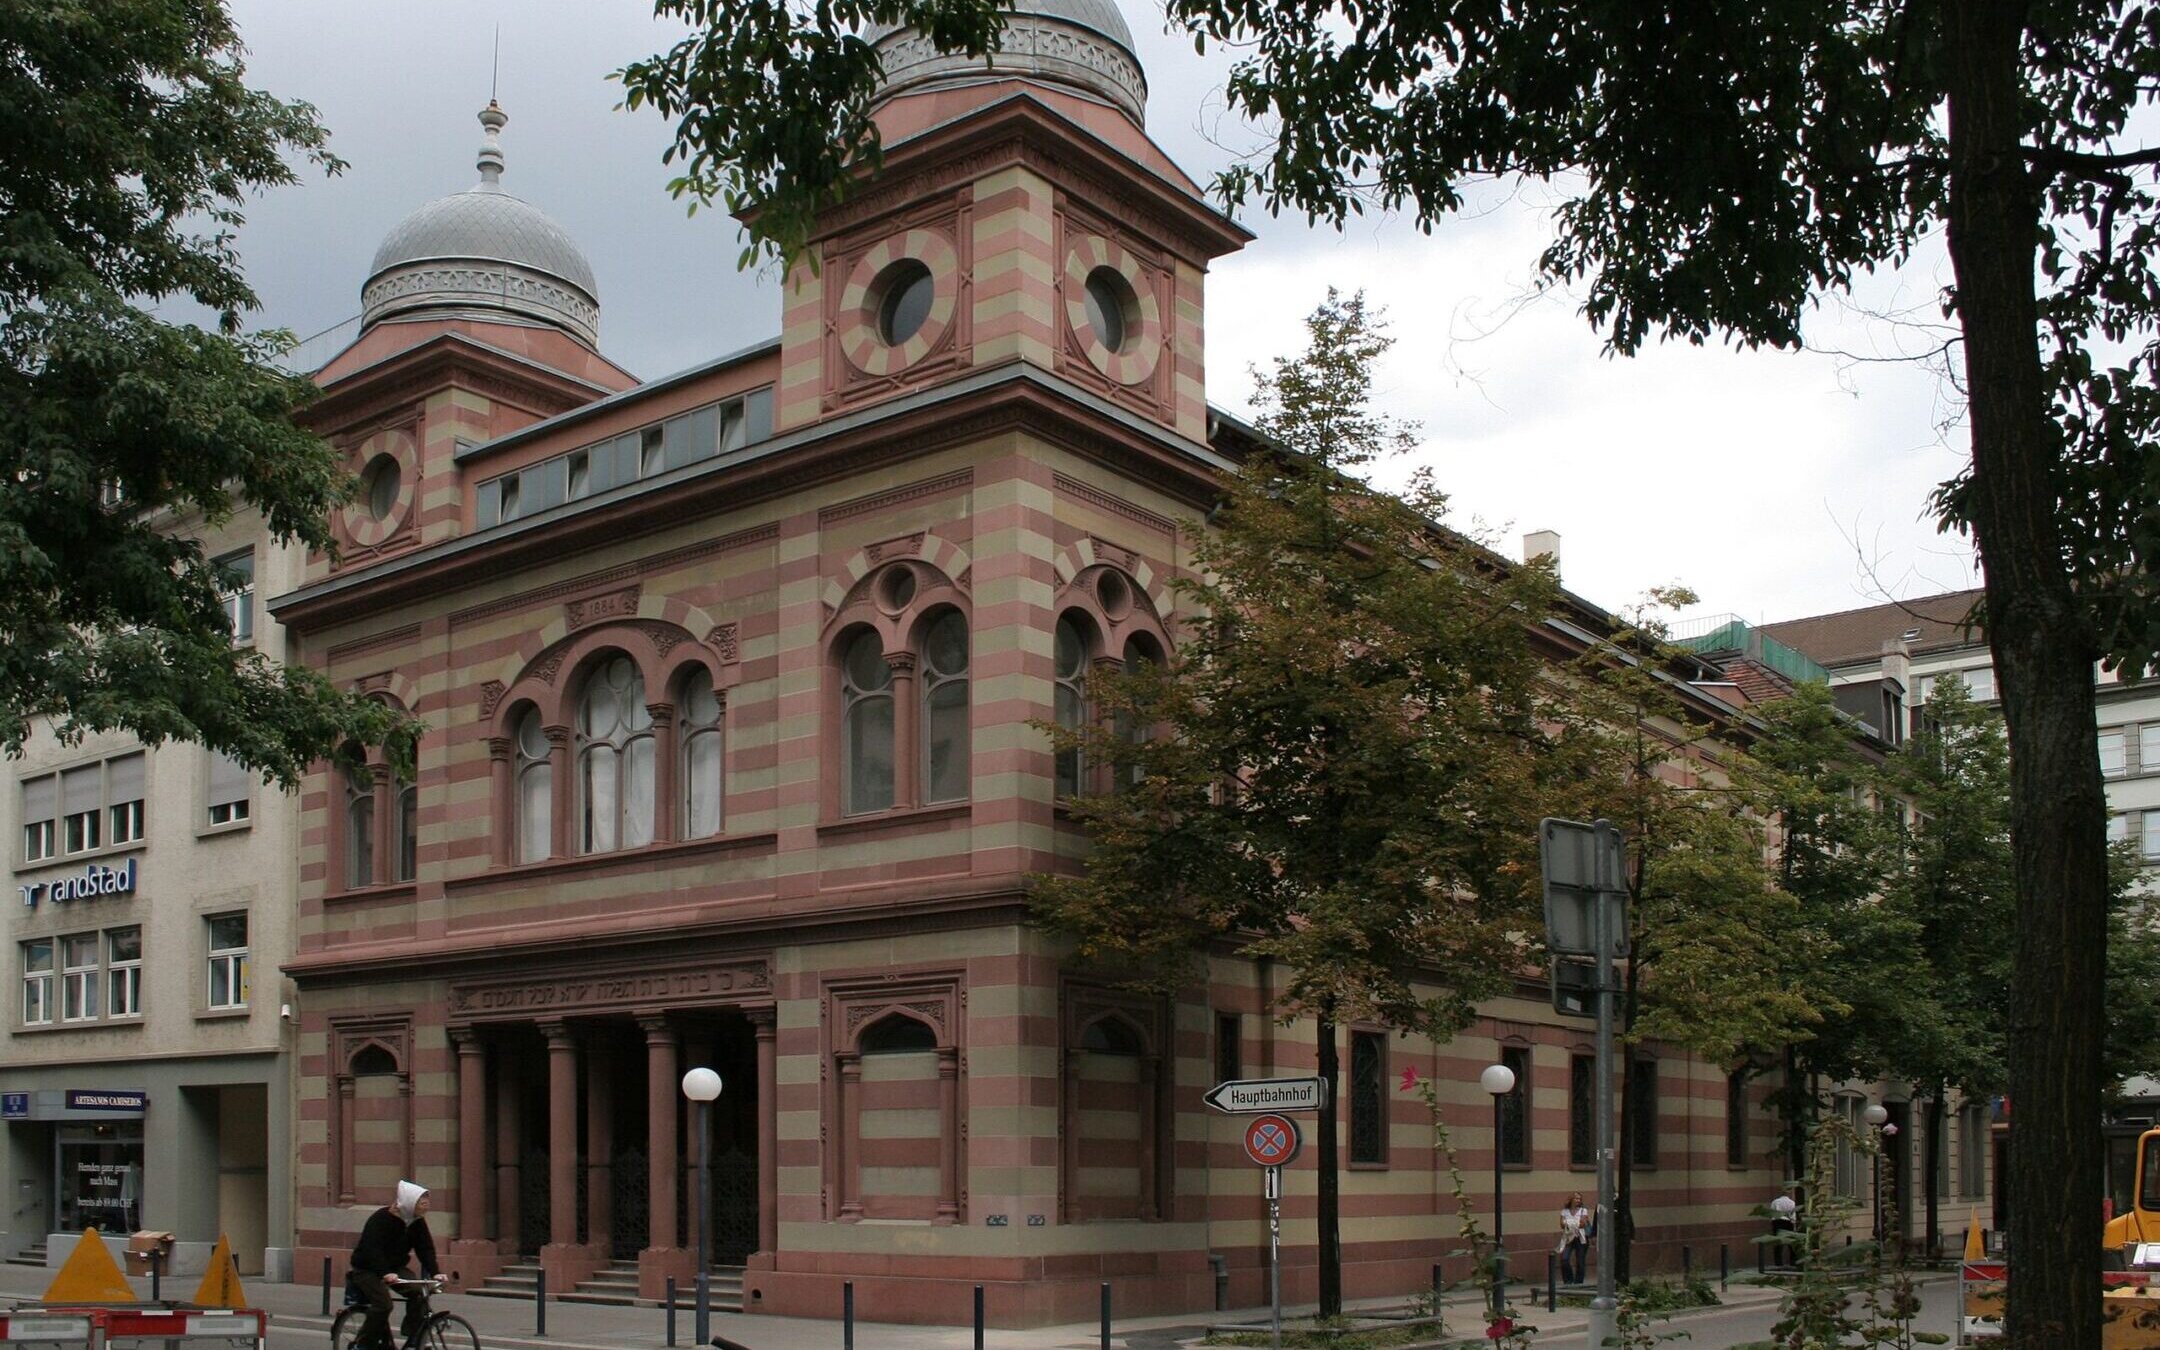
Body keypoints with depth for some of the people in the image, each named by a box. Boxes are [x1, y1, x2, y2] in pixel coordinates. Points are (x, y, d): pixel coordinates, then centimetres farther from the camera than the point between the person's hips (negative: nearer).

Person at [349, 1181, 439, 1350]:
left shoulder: (417, 1222, -3)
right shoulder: (380, 1219, -23)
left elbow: (425, 1248, -7)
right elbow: (372, 1249, -32)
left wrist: (435, 1272, -23)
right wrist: (385, 1273, -46)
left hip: (395, 1267, 6)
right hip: (367, 1268, -6)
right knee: (383, 1304, -26)